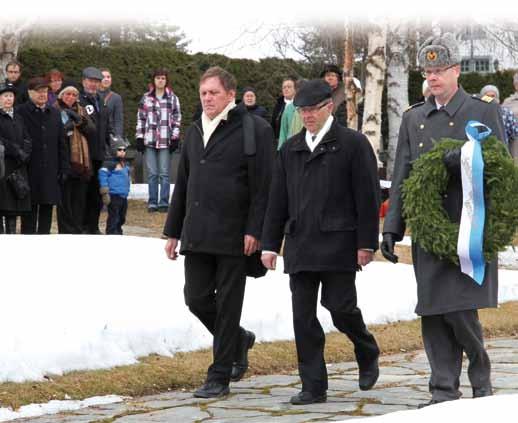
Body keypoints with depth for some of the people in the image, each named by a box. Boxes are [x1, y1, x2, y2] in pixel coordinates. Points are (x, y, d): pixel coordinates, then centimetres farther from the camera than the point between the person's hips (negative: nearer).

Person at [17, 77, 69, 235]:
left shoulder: (54, 113, 14)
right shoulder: (20, 112, -4)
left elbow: (61, 143, 15)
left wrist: (63, 168, 8)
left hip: (50, 172, 5)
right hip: (30, 172, -5)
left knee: (47, 210, 8)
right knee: (30, 212, -1)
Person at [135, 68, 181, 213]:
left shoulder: (172, 98, 7)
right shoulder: (146, 98, 11)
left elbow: (177, 119, 5)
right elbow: (140, 118, 12)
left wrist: (175, 138, -3)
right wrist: (139, 138, 5)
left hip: (165, 141, -2)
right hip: (149, 140, 2)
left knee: (164, 173, -3)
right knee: (152, 173, 3)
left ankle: (163, 202, 1)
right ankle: (152, 203, 7)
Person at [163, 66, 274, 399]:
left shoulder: (254, 129, -6)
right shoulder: (195, 131, 16)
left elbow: (262, 185, -10)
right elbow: (182, 184, 20)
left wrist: (254, 231, -17)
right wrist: (173, 231, 17)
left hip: (233, 234, -6)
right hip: (198, 234, 6)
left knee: (228, 305, 1)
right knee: (197, 298, 4)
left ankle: (220, 377, 8)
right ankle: (240, 340, 30)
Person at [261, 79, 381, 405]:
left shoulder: (353, 144, -1)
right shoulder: (291, 149, 15)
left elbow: (368, 197, -5)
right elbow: (278, 200, 16)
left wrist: (366, 243, -10)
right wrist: (270, 244, 11)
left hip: (338, 244, -5)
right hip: (300, 245, 5)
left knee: (340, 307, -5)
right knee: (303, 316, 1)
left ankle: (368, 355, 25)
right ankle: (314, 387, 6)